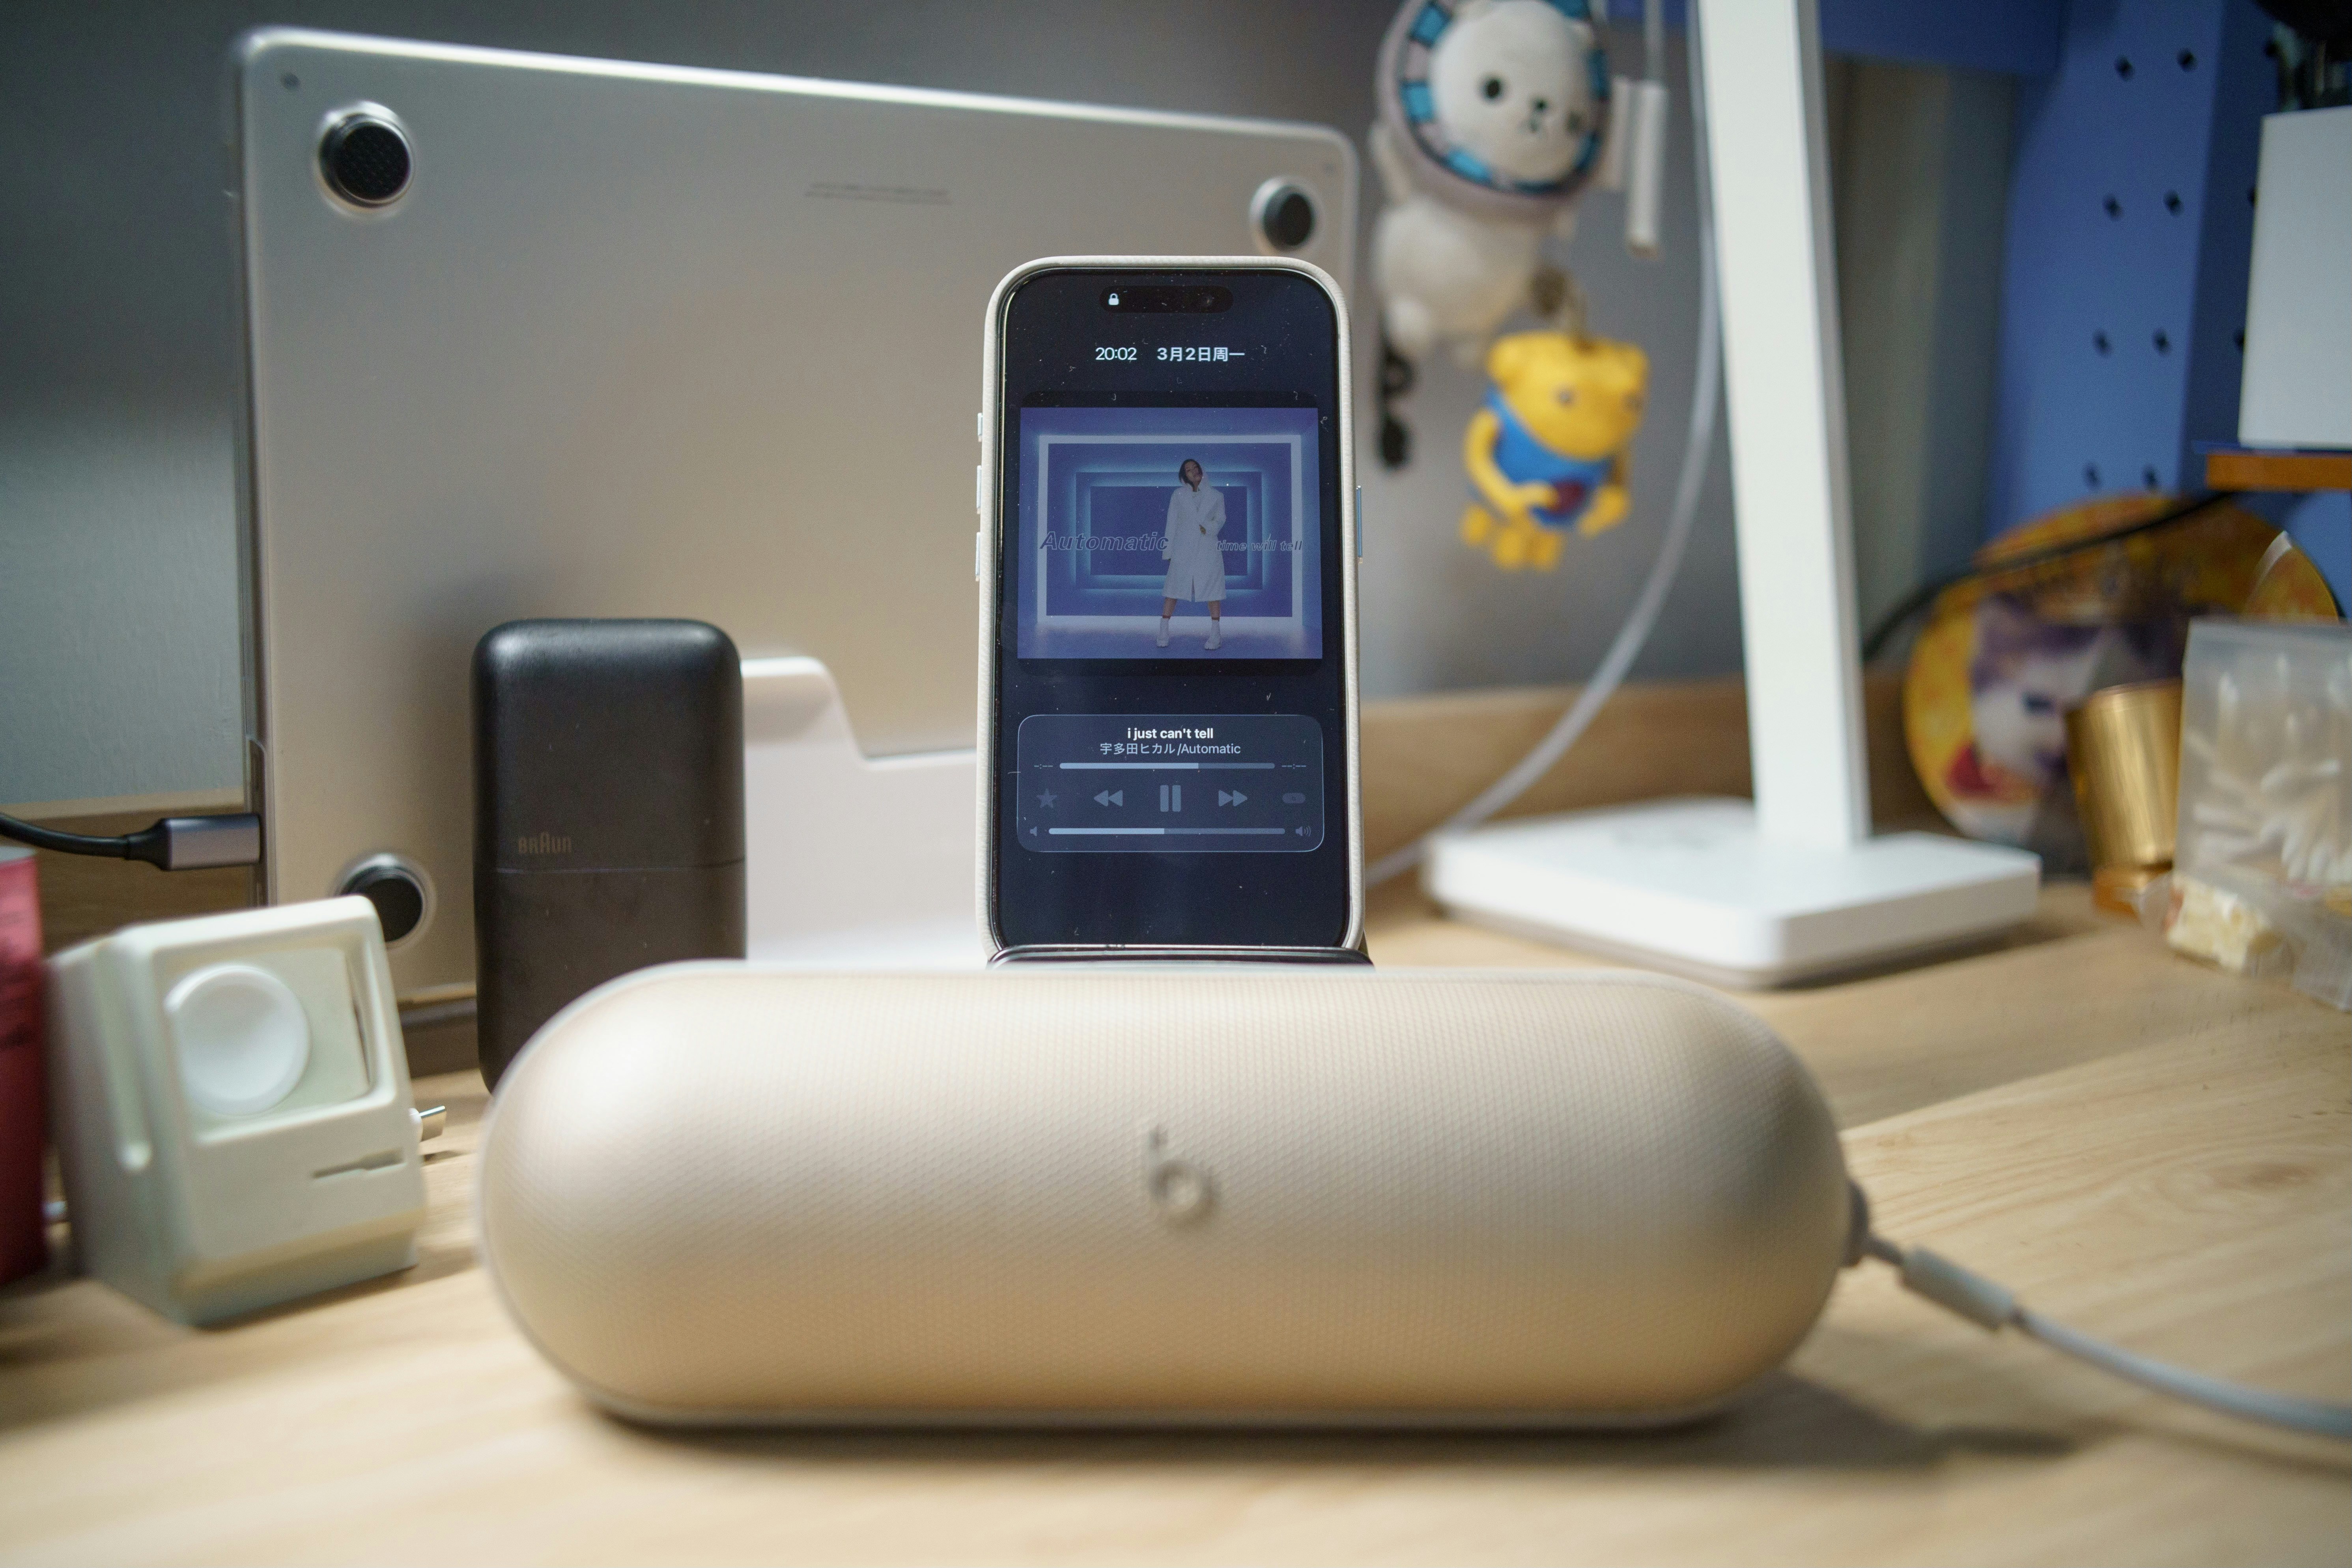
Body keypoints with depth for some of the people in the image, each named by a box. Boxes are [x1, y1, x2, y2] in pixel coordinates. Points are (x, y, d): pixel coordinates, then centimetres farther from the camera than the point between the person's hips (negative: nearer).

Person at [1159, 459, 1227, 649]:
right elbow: (1172, 523, 6)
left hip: (1208, 548, 0)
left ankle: (1216, 635, 5)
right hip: (1183, 548, 0)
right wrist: (1168, 550, 2)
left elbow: (1221, 518, 9)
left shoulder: (1215, 495, 9)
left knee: (1212, 590, 0)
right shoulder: (1178, 495, 7)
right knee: (1174, 590, 0)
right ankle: (1163, 632, 6)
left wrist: (1209, 528, -13)